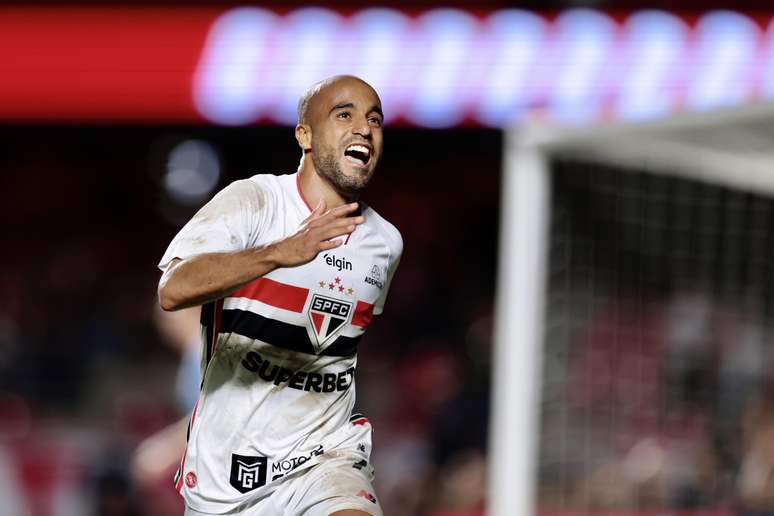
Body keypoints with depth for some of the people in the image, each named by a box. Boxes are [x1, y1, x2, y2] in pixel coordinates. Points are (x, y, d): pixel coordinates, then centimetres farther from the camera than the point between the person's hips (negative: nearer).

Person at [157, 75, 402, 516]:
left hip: (324, 460, 2)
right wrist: (280, 254, -41)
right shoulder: (253, 200, -10)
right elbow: (174, 290, -29)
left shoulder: (387, 243, 6)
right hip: (226, 467, -2)